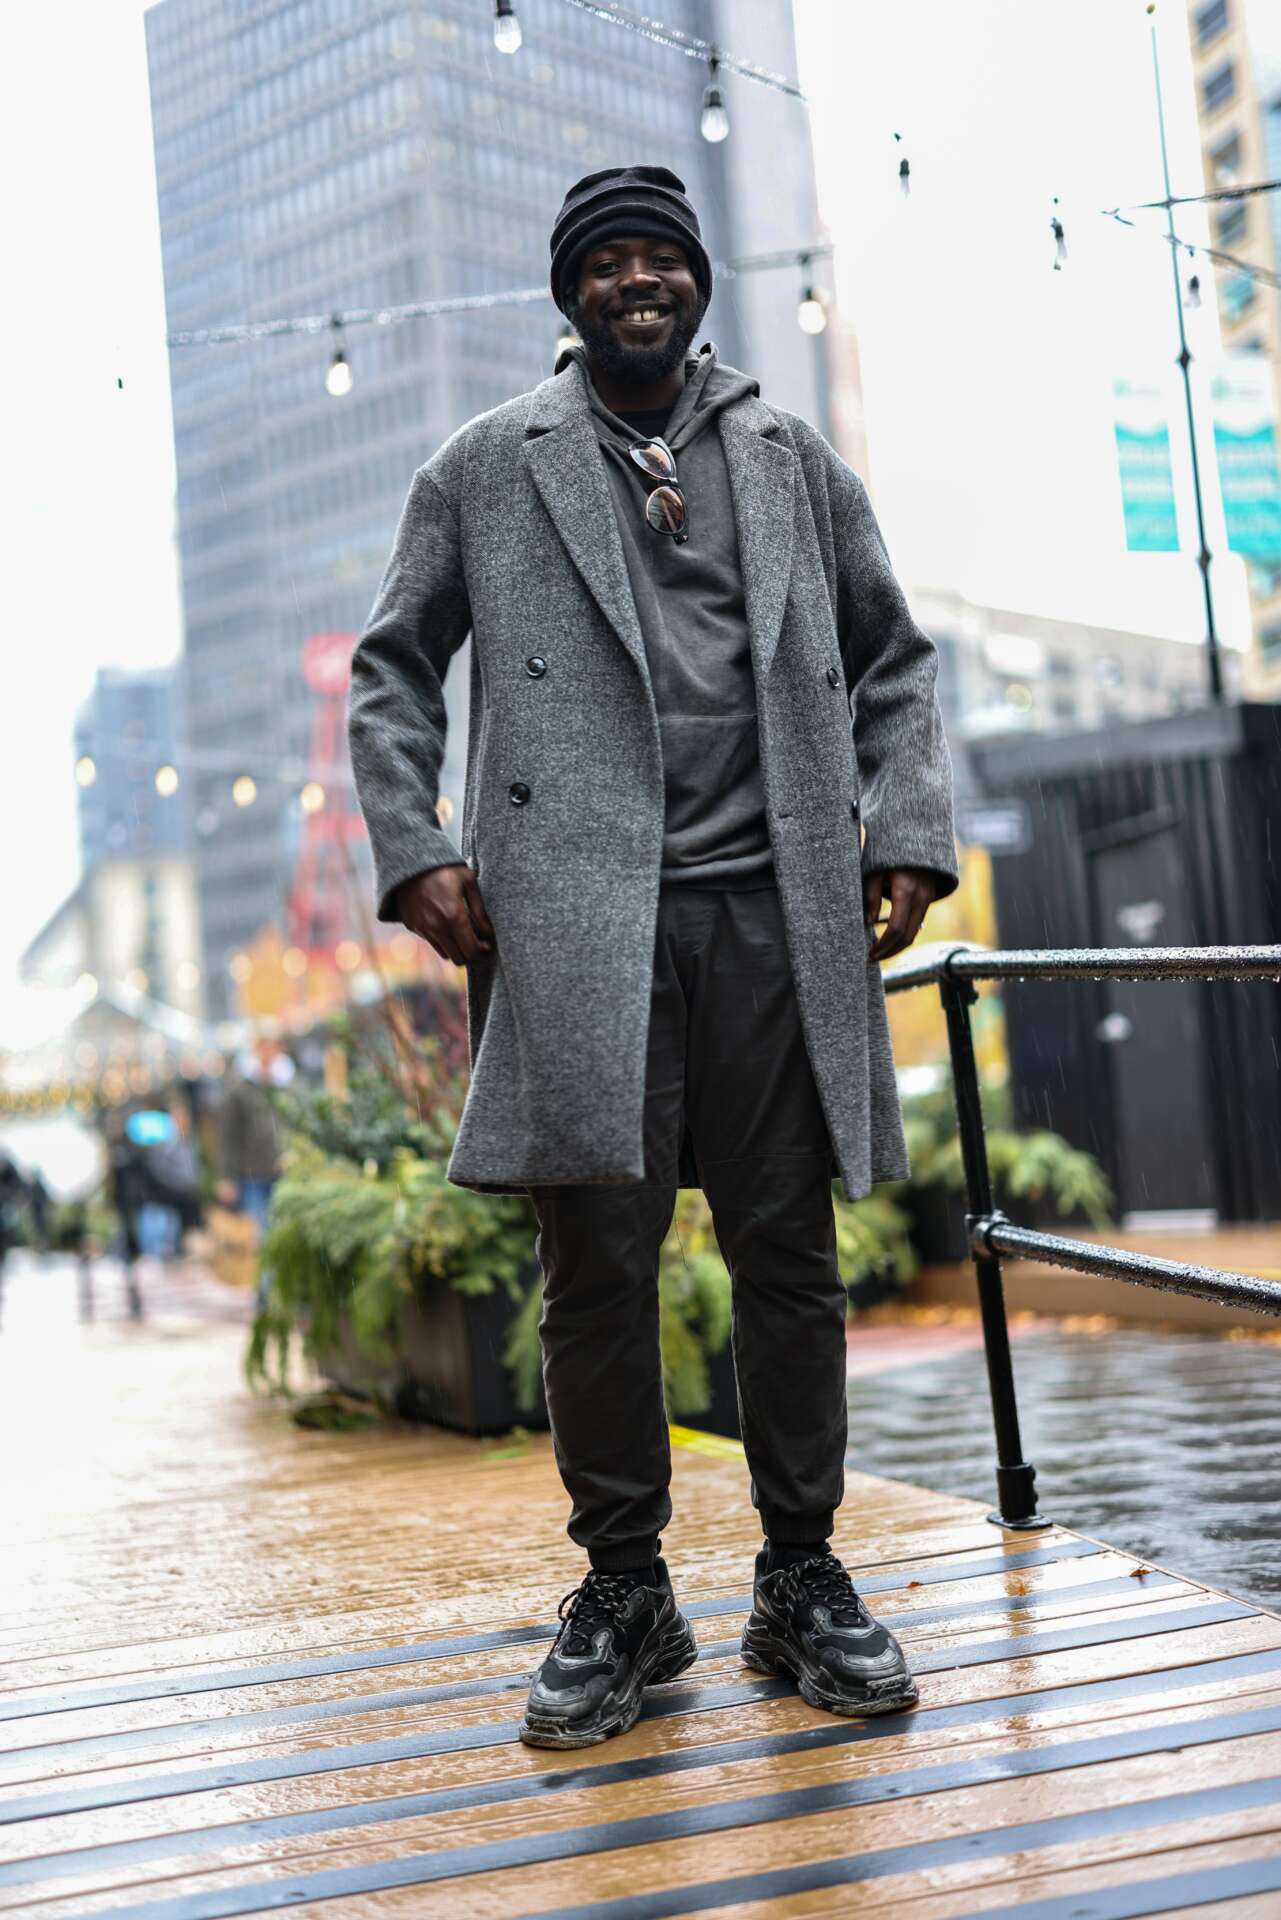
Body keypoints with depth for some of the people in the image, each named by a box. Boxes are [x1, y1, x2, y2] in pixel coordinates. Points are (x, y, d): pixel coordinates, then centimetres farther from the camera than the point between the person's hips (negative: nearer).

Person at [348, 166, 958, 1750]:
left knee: (788, 1254, 4)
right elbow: (392, 667, 11)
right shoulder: (484, 470, 12)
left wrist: (909, 833, 4)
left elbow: (892, 660, 18)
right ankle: (622, 1592, 13)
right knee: (598, 1264, 0)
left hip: (775, 912, 2)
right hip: (577, 921, -1)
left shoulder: (795, 464, 17)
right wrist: (411, 849, -3)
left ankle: (800, 1578, 16)